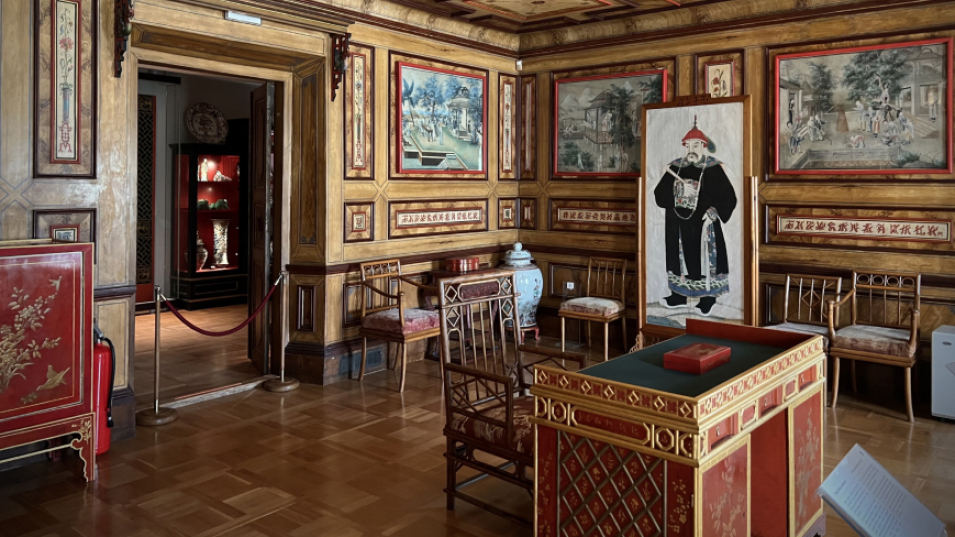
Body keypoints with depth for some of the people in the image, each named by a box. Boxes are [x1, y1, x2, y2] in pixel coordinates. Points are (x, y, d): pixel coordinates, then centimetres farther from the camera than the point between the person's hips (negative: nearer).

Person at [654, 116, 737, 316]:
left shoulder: (714, 169, -7)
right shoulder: (675, 167, 4)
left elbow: (728, 197, -8)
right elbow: (660, 194, -1)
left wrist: (713, 213, -21)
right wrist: (681, 191, -16)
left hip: (702, 225, -4)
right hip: (678, 224, 4)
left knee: (704, 258, 2)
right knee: (680, 256, 12)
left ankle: (707, 298, 15)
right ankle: (679, 296, 24)